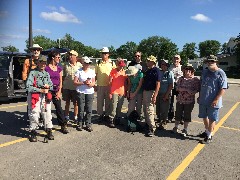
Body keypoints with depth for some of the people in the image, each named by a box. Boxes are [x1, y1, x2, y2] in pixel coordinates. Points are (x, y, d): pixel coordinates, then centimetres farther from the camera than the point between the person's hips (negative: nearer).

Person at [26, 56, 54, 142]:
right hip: (34, 97, -4)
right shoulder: (33, 73, -3)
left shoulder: (47, 74, 14)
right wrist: (41, 90, -16)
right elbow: (28, 87, -13)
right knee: (34, 115, 0)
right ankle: (33, 132, 16)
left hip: (45, 97, 5)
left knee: (47, 113, 6)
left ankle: (49, 131, 19)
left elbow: (51, 86, 16)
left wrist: (48, 86, -7)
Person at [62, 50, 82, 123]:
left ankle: (75, 117, 20)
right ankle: (66, 116, 25)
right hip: (66, 87, 2)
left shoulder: (79, 65, -2)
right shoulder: (66, 65, 3)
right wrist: (62, 85, 8)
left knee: (75, 103, 7)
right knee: (67, 102, 12)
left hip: (76, 87, -1)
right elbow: (63, 76, 10)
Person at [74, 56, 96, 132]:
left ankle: (88, 124, 12)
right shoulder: (79, 71, 0)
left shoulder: (92, 71, 10)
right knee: (81, 109, -1)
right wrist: (83, 83, -16)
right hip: (81, 92, -3)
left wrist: (91, 84, -11)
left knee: (89, 109, 1)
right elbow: (75, 82, -3)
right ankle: (80, 124, 13)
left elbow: (93, 82, 12)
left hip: (90, 92, 3)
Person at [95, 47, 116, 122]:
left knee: (108, 101, 9)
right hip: (100, 85, 1)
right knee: (100, 101, 8)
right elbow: (96, 74, 7)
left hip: (109, 85, 0)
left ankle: (107, 115, 23)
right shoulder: (98, 63, 4)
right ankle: (100, 115, 22)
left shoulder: (112, 63, 3)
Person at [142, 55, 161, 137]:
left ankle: (152, 128, -2)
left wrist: (155, 96, -23)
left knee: (149, 111, -10)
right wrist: (143, 94, 16)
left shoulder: (156, 70, -10)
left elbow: (158, 84, -16)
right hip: (145, 92, 9)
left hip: (151, 92, -9)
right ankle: (147, 124, 27)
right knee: (145, 110, 13)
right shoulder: (147, 71, 15)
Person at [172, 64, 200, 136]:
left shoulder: (196, 80, -5)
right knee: (178, 114, 12)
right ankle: (176, 127, 29)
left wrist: (183, 89, -17)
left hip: (189, 101, -2)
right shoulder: (181, 78, 4)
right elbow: (177, 88, -6)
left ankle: (185, 130, 24)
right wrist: (188, 89, -18)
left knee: (187, 115, 8)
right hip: (180, 100, 3)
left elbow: (196, 90, -12)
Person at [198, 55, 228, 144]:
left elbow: (223, 88, -15)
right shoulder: (204, 71, 9)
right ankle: (207, 131, 38)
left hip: (213, 102, -6)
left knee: (212, 119, 5)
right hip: (203, 100, 7)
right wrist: (200, 96, 15)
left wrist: (216, 100, -20)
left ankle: (209, 136, 17)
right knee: (204, 117, 18)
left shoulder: (220, 73, -11)